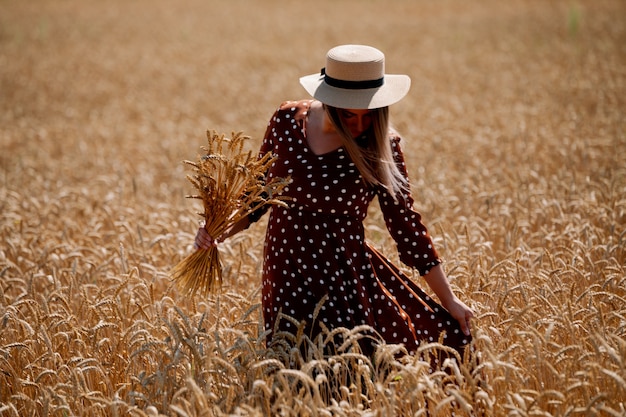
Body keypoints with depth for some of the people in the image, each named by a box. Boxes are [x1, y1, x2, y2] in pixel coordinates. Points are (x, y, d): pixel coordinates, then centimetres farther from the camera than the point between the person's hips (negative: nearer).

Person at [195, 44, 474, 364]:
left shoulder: (381, 146, -9)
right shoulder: (287, 120, -4)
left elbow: (406, 224, -4)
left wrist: (449, 301, -3)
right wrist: (219, 232, -8)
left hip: (347, 277, -2)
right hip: (285, 275, 2)